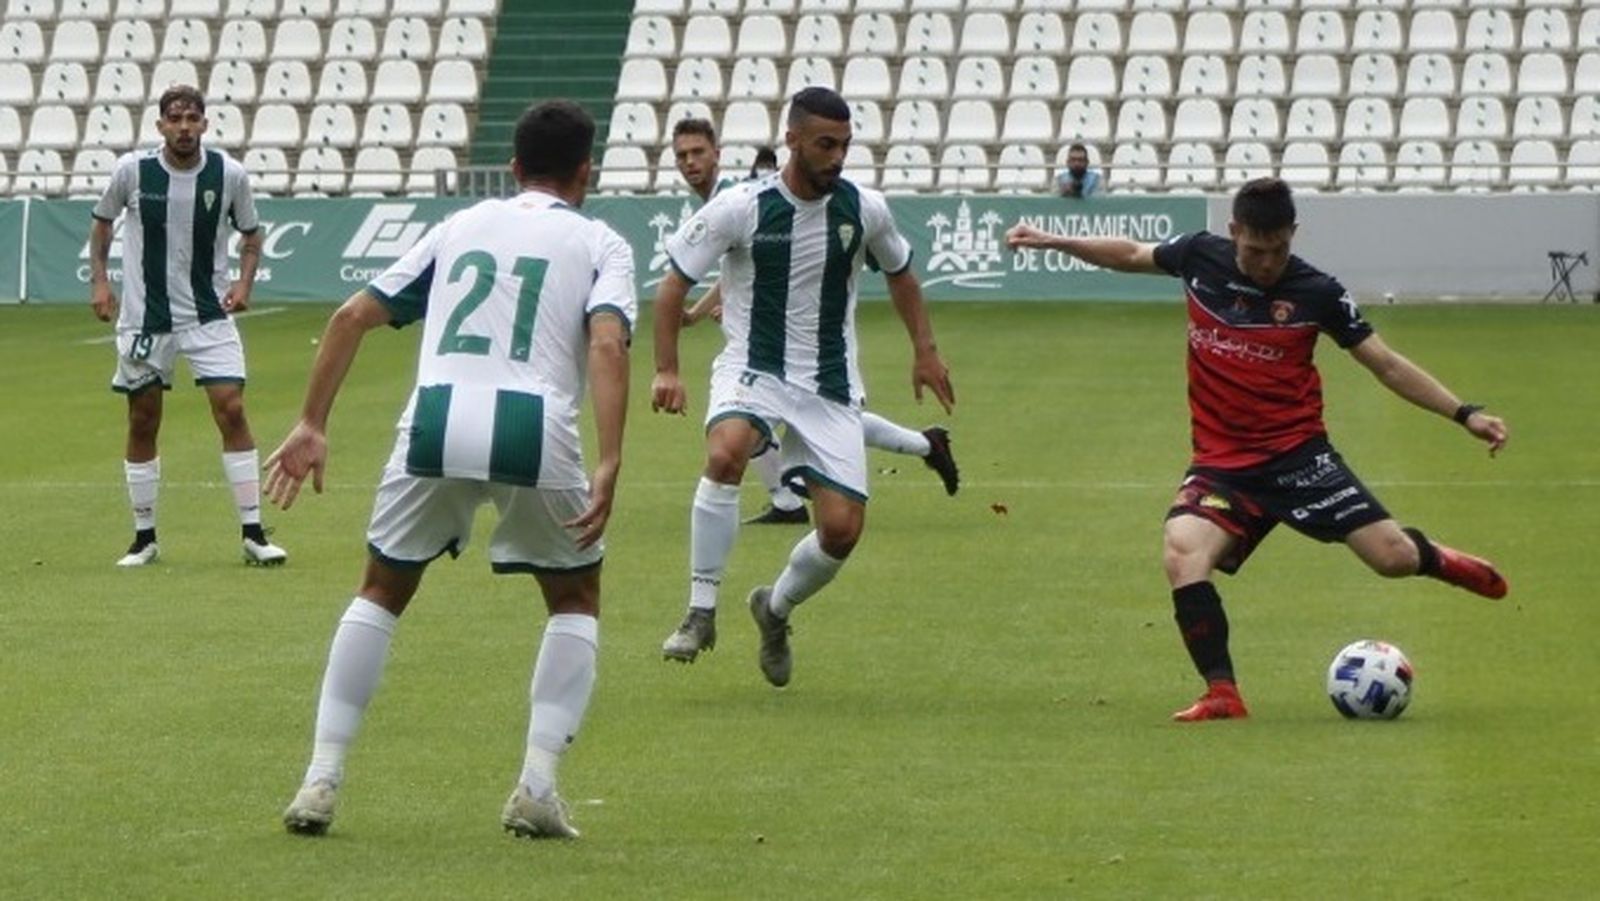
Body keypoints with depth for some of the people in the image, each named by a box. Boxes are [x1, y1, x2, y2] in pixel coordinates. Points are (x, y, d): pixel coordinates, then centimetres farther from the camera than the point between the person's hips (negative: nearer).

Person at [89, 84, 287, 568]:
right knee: (143, 423, 5)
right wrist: (99, 279, 0)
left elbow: (251, 234, 9)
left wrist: (244, 282, -7)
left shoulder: (230, 175, -6)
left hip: (209, 314, 0)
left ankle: (253, 533, -5)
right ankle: (144, 538, 18)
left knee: (231, 410, -11)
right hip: (144, 316, 0)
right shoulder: (131, 170, -7)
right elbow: (102, 222, 10)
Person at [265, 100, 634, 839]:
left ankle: (322, 780, 14)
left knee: (381, 591, 24)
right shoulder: (598, 244, 15)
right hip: (535, 428, -2)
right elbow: (606, 345, -5)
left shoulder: (460, 227, 25)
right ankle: (537, 789, 8)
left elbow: (353, 315, 18)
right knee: (576, 599, 22)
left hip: (436, 420, 2)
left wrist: (312, 425, 20)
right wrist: (609, 466, -12)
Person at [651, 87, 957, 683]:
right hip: (751, 372, -3)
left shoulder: (864, 209, -2)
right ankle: (701, 612, -25)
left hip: (830, 388, 3)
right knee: (725, 453, -36)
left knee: (842, 528, -7)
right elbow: (674, 283, -2)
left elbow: (899, 273, 19)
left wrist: (924, 349, 14)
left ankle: (775, 610, 26)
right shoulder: (740, 208, -11)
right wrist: (666, 370, -11)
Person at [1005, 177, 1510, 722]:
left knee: (1393, 558, -11)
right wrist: (1054, 242, 13)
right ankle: (1222, 694, -18)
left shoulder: (1317, 292, -6)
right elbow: (1131, 255, 20)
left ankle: (1434, 559, 28)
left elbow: (1387, 365, 0)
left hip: (1297, 453, -2)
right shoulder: (1199, 257, 0)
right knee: (1181, 554, -26)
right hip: (1221, 463, 2)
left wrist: (1464, 414, -5)